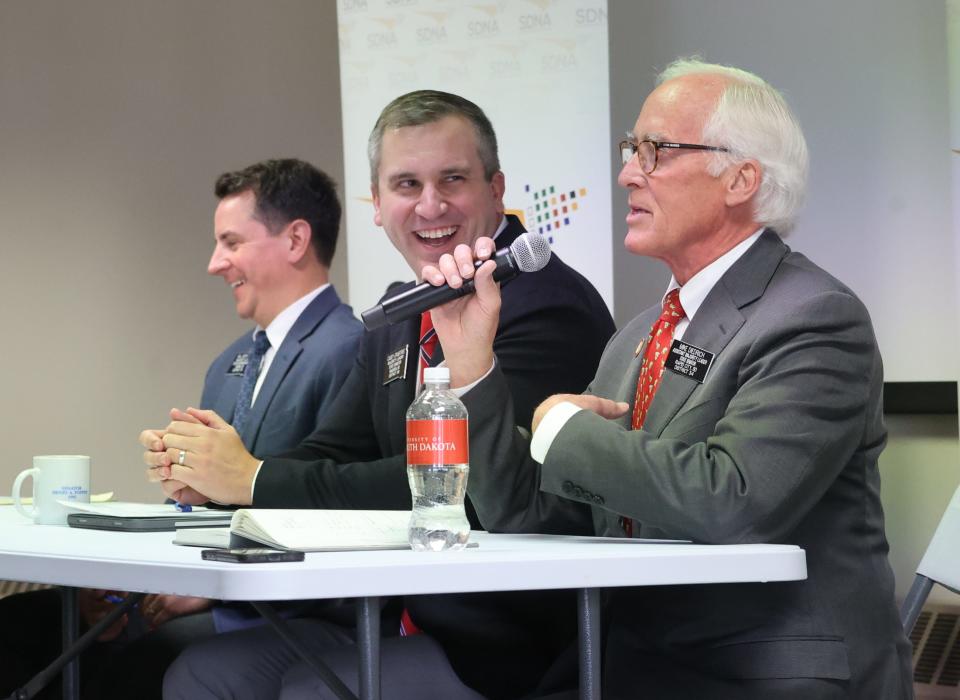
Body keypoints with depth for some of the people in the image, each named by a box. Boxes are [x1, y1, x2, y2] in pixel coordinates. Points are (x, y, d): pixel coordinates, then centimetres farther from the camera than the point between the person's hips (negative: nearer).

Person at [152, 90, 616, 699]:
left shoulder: (548, 306, -16)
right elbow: (337, 454, 13)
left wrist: (256, 479, -18)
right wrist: (210, 478, -8)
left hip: (501, 648, -8)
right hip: (404, 620, 8)